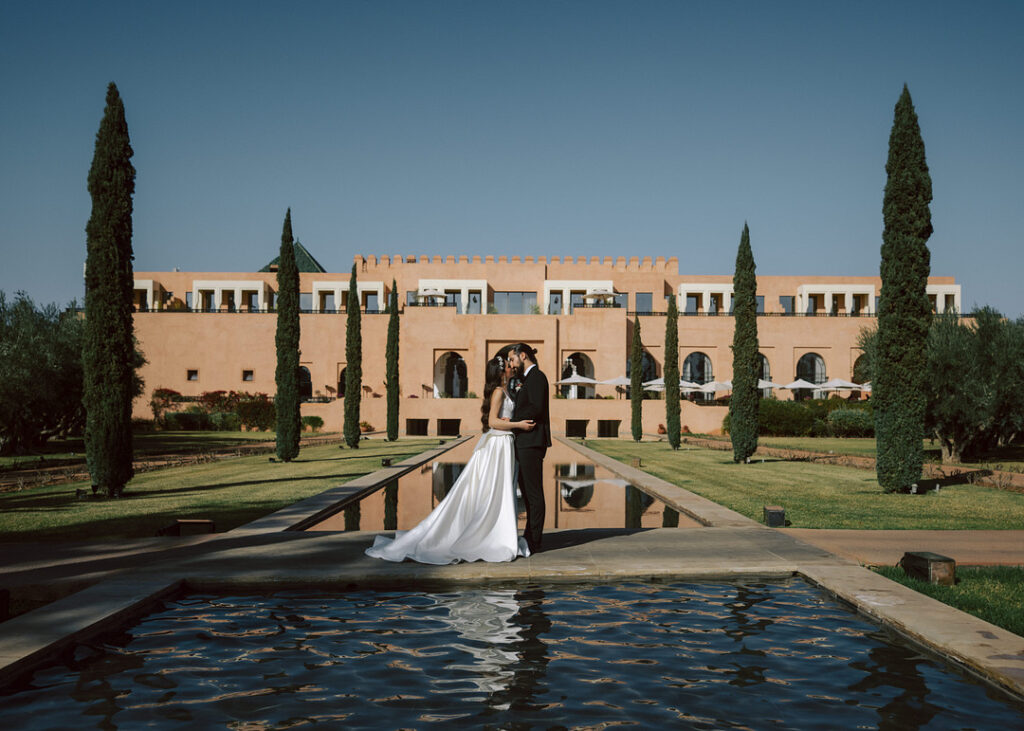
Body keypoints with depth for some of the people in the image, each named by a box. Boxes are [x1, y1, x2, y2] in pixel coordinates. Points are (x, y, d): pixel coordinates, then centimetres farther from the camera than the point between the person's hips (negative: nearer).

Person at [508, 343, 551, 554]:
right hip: (526, 442, 11)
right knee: (527, 491, 14)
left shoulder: (536, 377, -11)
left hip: (532, 442, -11)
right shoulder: (530, 378, 20)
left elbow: (536, 408, -22)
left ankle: (534, 542, -3)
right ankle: (531, 537, 22)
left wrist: (512, 420, -15)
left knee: (533, 492, -6)